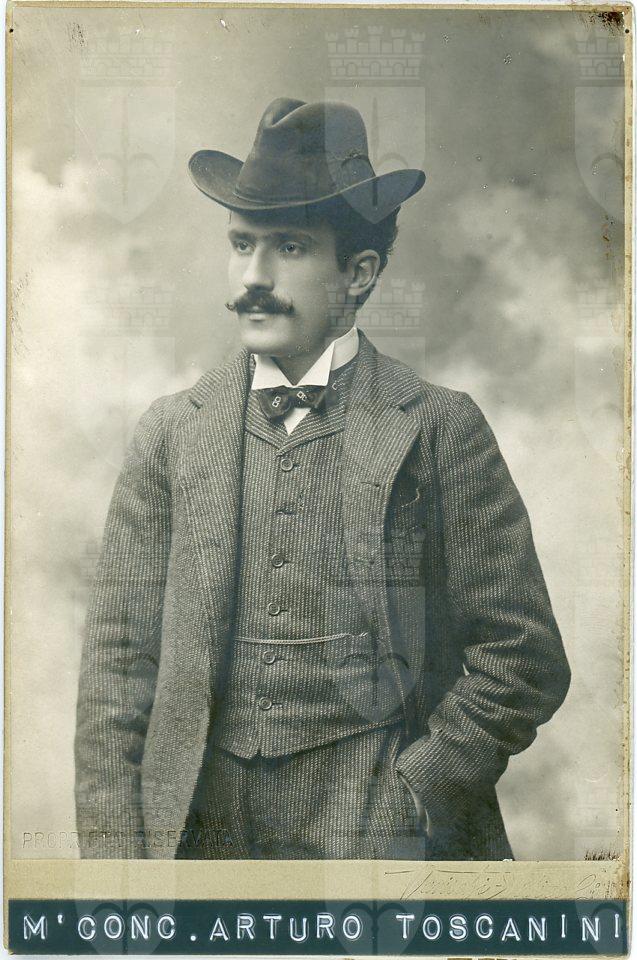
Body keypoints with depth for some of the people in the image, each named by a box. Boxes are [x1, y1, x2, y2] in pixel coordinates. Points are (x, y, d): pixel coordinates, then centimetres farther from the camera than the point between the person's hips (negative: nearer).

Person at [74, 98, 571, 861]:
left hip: (382, 845, -1)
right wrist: (113, 851, -2)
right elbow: (118, 660, 3)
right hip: (200, 838, 2)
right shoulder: (170, 433, 3)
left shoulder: (440, 430, -4)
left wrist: (405, 808, -8)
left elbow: (523, 660, -3)